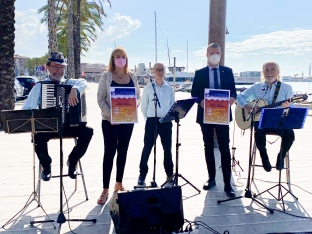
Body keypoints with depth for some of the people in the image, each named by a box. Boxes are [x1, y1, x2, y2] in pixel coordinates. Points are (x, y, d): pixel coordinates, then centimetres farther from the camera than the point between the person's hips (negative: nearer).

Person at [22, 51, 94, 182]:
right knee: (38, 137, -33)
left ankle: (72, 161, 4)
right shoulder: (39, 86, 5)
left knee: (88, 131, -23)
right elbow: (27, 109, -2)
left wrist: (75, 89, -33)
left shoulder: (69, 83, 10)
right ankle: (46, 166, -1)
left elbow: (83, 82, -11)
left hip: (69, 125, 2)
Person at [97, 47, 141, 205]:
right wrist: (110, 115, -17)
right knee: (109, 152, -4)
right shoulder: (106, 77, -2)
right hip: (110, 120, -3)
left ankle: (119, 184, 25)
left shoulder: (132, 77, 8)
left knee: (123, 151, 11)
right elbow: (100, 98, -6)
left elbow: (138, 96, 11)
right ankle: (105, 190, 1)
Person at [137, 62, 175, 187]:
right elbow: (143, 107, 3)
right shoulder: (148, 88, 1)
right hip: (152, 121, -2)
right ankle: (142, 175, 8)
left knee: (167, 148, 8)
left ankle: (170, 175, 20)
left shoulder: (170, 89, 7)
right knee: (147, 148, 0)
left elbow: (172, 106, 11)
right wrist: (148, 120, 0)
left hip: (166, 121, 2)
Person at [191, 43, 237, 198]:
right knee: (208, 148, 10)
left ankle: (227, 184, 1)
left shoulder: (227, 71, 9)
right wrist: (201, 101, -17)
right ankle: (211, 179, 24)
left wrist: (232, 98, -15)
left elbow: (233, 90, 7)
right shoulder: (199, 73, 7)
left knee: (225, 148, -4)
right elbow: (194, 93, 4)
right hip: (205, 114, 1)